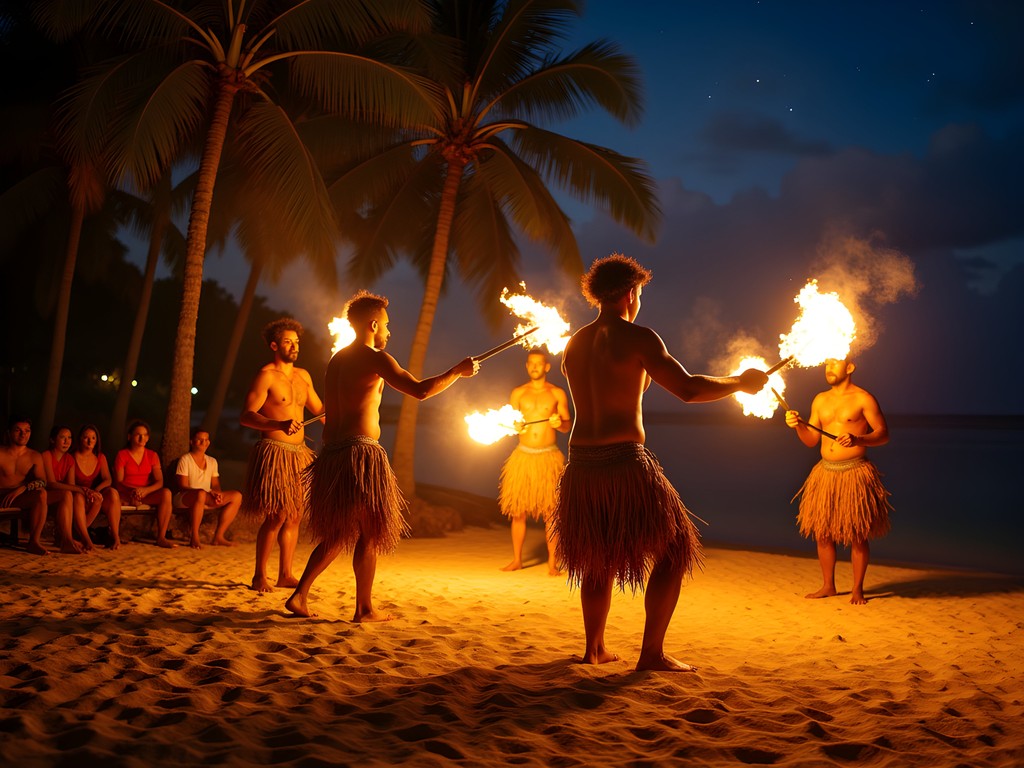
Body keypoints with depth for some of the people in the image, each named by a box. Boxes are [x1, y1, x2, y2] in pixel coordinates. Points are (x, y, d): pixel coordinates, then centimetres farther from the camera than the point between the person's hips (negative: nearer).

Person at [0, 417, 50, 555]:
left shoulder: (34, 456, 8)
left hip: (20, 497, 3)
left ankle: (34, 541, -25)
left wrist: (22, 488, -21)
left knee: (41, 494, -28)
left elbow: (42, 481, -4)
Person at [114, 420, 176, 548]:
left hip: (146, 494, 3)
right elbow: (119, 482, -3)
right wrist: (132, 491, -23)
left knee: (166, 493, -30)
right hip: (126, 495, -2)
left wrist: (145, 490, -19)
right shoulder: (122, 455, 4)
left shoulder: (152, 455, 11)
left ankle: (161, 538, -30)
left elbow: (159, 482, 1)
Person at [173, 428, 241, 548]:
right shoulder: (185, 460, -4)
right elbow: (183, 486, -12)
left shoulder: (212, 461, 15)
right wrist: (208, 492, -23)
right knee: (201, 494, -42)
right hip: (184, 498, -7)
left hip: (207, 498, 7)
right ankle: (194, 537, -33)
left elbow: (215, 485, 14)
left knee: (237, 496, -12)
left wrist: (218, 493, -12)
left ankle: (218, 536, -15)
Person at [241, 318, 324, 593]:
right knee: (276, 516, -10)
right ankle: (259, 576, 1)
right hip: (274, 452, -7)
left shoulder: (303, 376, 14)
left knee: (294, 516, 7)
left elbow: (319, 409, 23)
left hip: (299, 453, 7)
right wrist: (279, 424, -29)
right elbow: (247, 416, -15)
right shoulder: (266, 376, -7)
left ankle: (285, 574, 15)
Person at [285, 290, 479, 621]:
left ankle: (299, 596, 12)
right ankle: (365, 609, 11)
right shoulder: (375, 358, -9)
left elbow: (332, 412, 17)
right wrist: (459, 371, -6)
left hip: (333, 452, 8)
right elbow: (421, 390, -17)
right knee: (369, 534, 3)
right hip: (361, 452, -8)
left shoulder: (337, 359, 17)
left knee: (337, 533, 17)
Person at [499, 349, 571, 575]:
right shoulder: (518, 393, 10)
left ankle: (552, 562, 0)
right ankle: (517, 560, 10)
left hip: (549, 457, -2)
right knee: (517, 510, 0)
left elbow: (568, 425, 6)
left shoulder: (557, 393, 6)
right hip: (523, 455, 2)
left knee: (550, 511, -5)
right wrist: (514, 426, -11)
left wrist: (559, 423, -16)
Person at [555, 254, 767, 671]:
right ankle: (652, 653, 5)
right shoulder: (637, 337, -7)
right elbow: (689, 389, -13)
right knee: (673, 551, 9)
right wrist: (741, 383, 2)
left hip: (581, 464, 7)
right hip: (625, 463, -7)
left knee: (597, 557, 24)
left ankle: (594, 648, 28)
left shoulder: (574, 344, 13)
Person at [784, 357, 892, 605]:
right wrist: (798, 425, -5)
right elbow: (811, 440, 14)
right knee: (822, 533, 7)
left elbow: (883, 434, -6)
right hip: (825, 472, 5)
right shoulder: (820, 400, 13)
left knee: (857, 535, 0)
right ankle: (828, 586, 20)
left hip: (855, 473, -5)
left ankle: (857, 589, 13)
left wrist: (858, 440, -23)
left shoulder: (863, 399, -4)